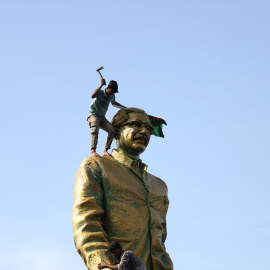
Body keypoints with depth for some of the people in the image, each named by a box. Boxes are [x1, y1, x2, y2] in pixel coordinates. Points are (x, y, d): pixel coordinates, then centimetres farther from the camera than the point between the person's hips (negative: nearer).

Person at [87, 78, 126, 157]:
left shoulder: (112, 96, 9)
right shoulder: (100, 92, -13)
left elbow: (113, 103, 32)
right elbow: (93, 96, -38)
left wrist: (125, 108, 35)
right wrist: (101, 85, -37)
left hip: (102, 117, 7)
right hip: (94, 115, -7)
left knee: (112, 130, -15)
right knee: (95, 131, -30)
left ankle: (105, 151, -18)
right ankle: (93, 151, -44)